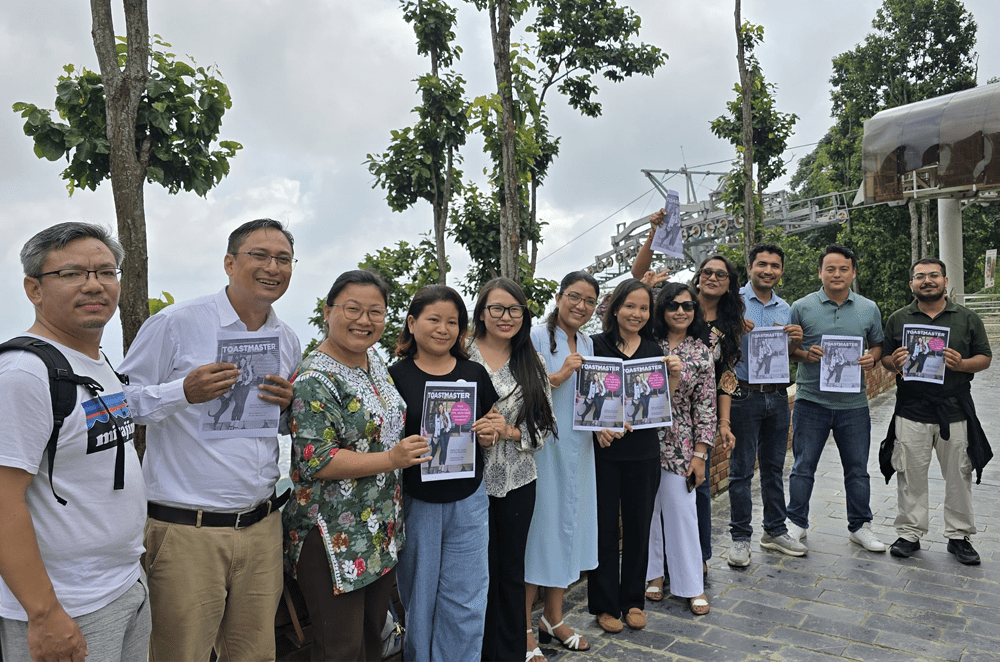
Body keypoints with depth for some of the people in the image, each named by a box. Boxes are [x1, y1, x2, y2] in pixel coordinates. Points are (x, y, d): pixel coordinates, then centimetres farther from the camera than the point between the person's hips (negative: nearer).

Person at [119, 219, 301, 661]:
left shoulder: (288, 341, 11)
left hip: (262, 526, 5)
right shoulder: (175, 323, -7)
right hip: (186, 531, -5)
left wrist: (288, 406, -1)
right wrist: (184, 392, -21)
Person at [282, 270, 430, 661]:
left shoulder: (374, 361, 7)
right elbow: (315, 462, -23)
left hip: (383, 532, 8)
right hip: (334, 539, -8)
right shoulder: (314, 380, -19)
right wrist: (391, 459, -26)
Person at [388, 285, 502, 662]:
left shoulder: (475, 374, 4)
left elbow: (493, 430, 12)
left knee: (465, 600, 8)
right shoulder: (395, 377, -6)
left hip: (468, 502, 2)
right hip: (416, 502, -2)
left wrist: (491, 433, -9)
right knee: (418, 597, 13)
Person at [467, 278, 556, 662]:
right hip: (472, 478, -2)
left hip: (518, 480, 3)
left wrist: (512, 432, -11)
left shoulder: (533, 364, 6)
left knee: (512, 570, 13)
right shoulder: (462, 357, -4)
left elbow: (545, 425, 5)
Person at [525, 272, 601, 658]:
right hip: (543, 447, -7)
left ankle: (553, 618, 28)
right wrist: (560, 375, -20)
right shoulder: (536, 337, -10)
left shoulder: (587, 344, 13)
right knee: (539, 528, -1)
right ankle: (524, 625, 14)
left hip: (578, 449, 7)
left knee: (569, 524, 13)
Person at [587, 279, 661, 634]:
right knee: (605, 526, 5)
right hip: (603, 448, -3)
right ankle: (605, 604, 20)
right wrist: (600, 427, -19)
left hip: (643, 449, 3)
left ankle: (633, 600, 28)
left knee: (638, 525, 11)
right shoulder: (596, 345, -2)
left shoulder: (654, 350, 8)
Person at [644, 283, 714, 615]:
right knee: (647, 508, 10)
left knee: (682, 511, 4)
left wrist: (699, 454, -2)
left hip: (679, 444, -1)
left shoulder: (701, 353, 1)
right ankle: (652, 573, 28)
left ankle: (692, 585, 18)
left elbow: (705, 407, 1)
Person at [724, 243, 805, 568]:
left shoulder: (785, 309, 13)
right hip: (745, 395, -5)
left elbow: (786, 356, 18)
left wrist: (795, 342, -3)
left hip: (777, 395, 5)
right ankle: (740, 537, 11)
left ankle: (775, 531, 28)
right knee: (741, 469, 1)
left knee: (774, 467, 14)